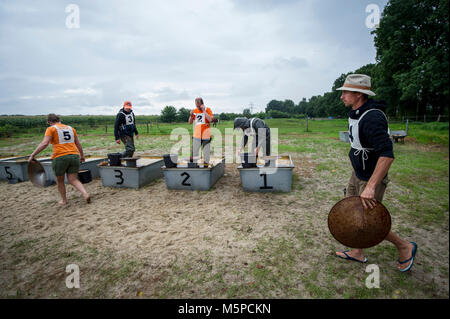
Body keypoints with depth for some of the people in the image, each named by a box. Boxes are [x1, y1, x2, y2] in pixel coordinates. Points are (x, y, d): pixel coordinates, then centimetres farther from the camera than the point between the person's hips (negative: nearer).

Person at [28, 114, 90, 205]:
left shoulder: (51, 129, 0)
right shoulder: (71, 128, 15)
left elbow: (44, 143, -12)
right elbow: (78, 144, 18)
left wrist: (33, 155, -7)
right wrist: (82, 155, 27)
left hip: (60, 157, -4)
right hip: (74, 156, 4)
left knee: (59, 180, 16)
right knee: (73, 180, 7)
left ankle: (64, 200, 27)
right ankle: (85, 194, -15)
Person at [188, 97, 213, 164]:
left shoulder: (208, 110, -2)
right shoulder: (195, 110, 9)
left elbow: (210, 119, -20)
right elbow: (190, 122, 12)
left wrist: (204, 110, -18)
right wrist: (191, 115, -6)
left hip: (206, 135, -3)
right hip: (196, 135, 3)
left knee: (206, 151, 3)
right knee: (194, 151, 2)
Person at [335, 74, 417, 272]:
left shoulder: (371, 118, -27)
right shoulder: (355, 112, 4)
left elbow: (387, 155, -35)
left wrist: (370, 187, -40)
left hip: (372, 179, -9)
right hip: (357, 174, 9)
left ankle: (405, 247, 28)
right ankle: (358, 253, 34)